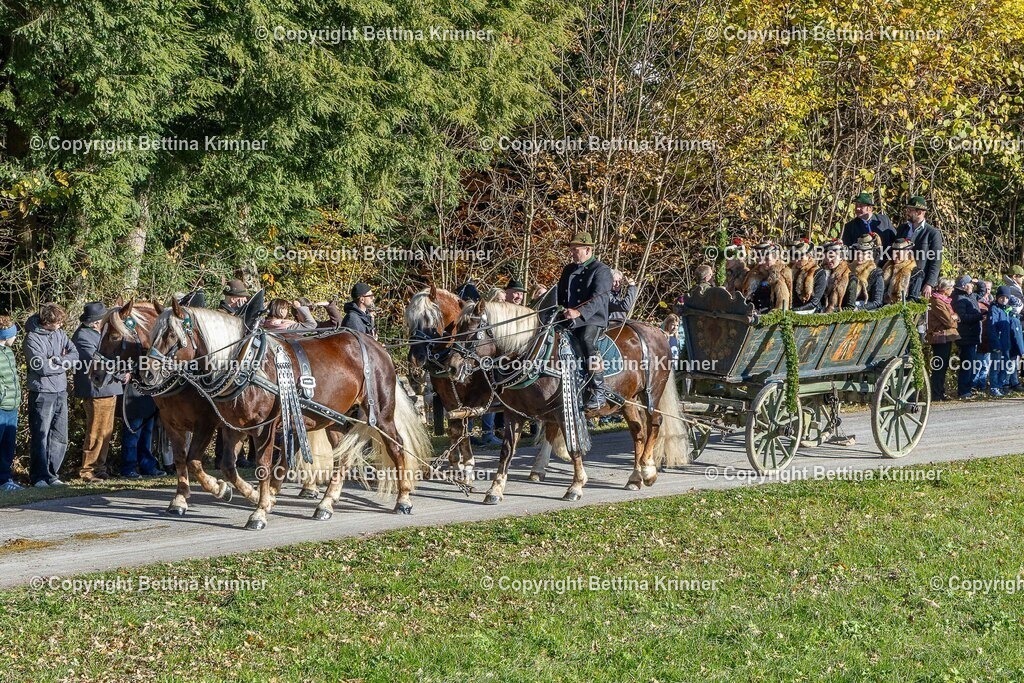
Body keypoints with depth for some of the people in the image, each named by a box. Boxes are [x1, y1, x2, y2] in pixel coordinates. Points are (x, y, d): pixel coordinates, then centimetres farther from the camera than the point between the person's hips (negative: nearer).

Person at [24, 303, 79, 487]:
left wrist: (58, 360, -14)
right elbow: (42, 367, -19)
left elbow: (75, 354, 2)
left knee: (60, 437, 9)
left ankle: (51, 474, 17)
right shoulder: (32, 338, -12)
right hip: (42, 393, -7)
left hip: (61, 391, 7)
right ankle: (40, 477, 3)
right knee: (40, 436, -2)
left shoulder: (59, 334, 8)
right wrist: (64, 364, -6)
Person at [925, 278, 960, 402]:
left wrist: (954, 317, -8)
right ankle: (936, 395, -5)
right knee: (940, 367, -7)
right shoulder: (937, 301, -16)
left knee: (943, 366, 15)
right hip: (941, 337, -10)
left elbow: (953, 316, 15)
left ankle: (940, 393, 22)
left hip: (946, 337, 10)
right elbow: (948, 321, -20)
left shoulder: (944, 300, 17)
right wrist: (954, 319, 1)